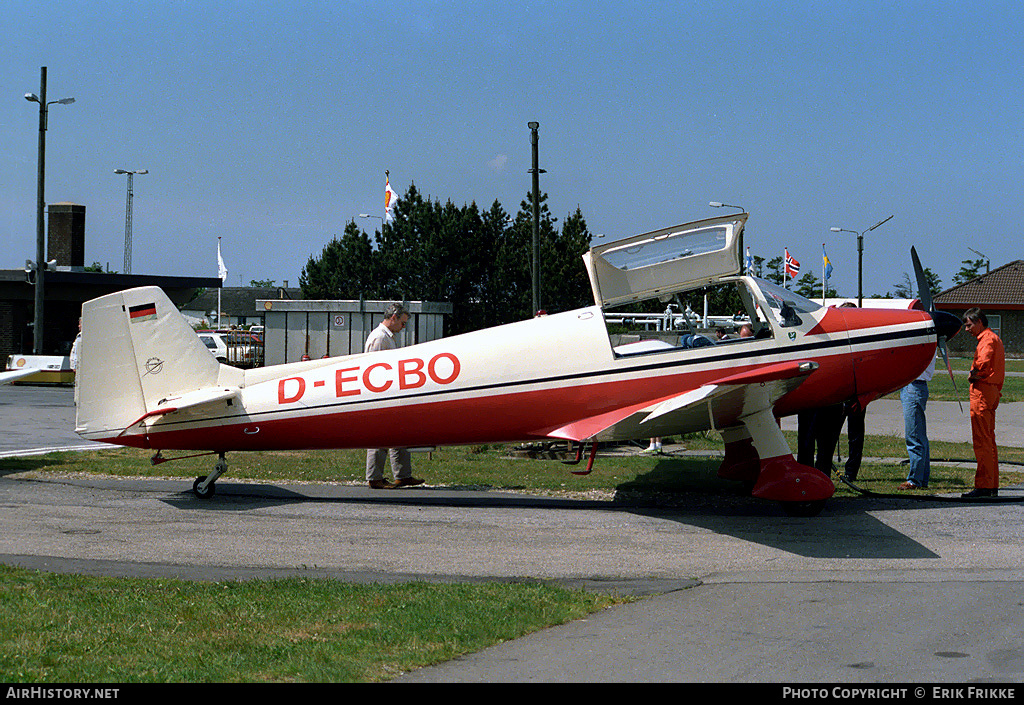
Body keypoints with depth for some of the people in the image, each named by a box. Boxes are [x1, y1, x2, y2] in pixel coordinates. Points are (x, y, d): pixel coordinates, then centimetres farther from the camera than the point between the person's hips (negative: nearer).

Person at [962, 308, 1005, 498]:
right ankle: (993, 486, 16)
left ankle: (983, 485, -9)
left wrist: (972, 374, -11)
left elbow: (983, 362, -26)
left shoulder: (988, 339, -11)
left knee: (982, 441, -9)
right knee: (989, 440, 13)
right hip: (993, 390, 11)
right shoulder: (994, 338, 21)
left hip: (982, 390, -11)